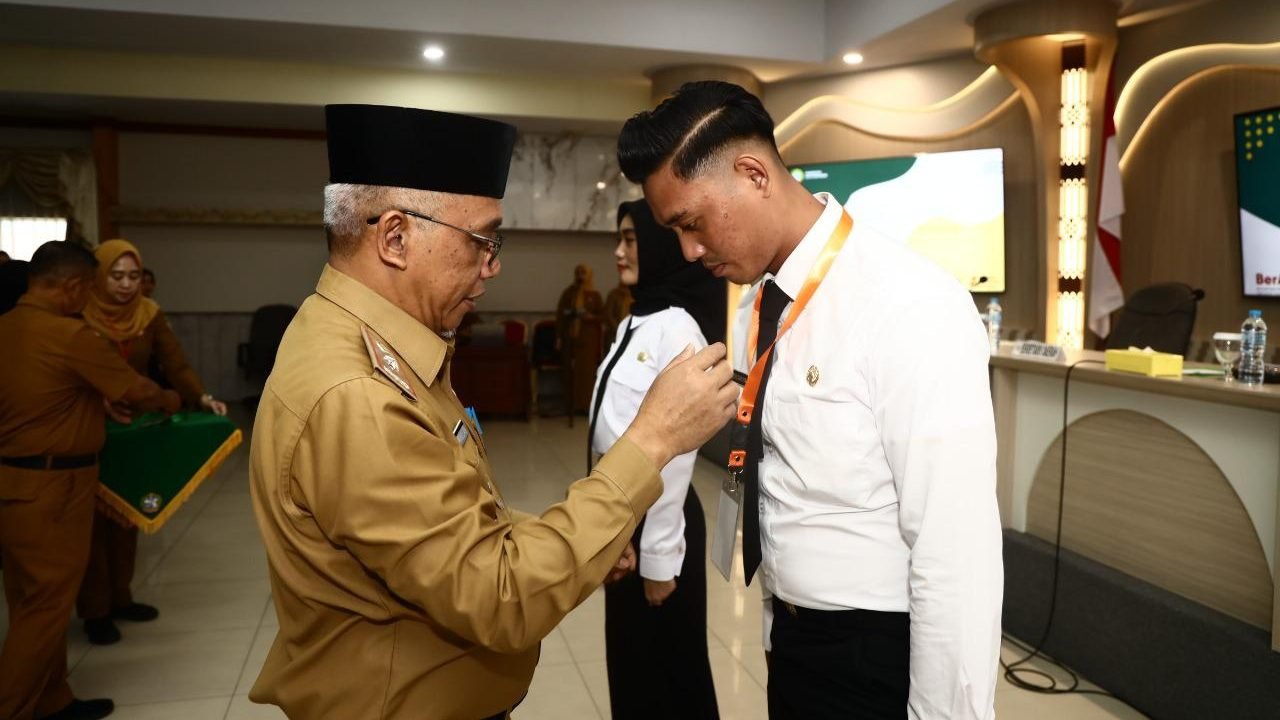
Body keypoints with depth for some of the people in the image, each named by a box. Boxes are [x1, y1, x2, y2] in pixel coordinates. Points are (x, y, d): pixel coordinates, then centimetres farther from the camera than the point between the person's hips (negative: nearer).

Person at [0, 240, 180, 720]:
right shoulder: (70, 335, -19)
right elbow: (139, 391, -11)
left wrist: (97, 402, 21)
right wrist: (169, 401, 9)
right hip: (49, 485, -9)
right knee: (45, 604, 3)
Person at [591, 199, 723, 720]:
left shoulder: (677, 329, -19)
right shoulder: (634, 323, 8)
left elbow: (676, 452, -20)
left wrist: (659, 556, -17)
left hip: (657, 517, -8)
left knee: (667, 664, 10)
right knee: (629, 656, 20)